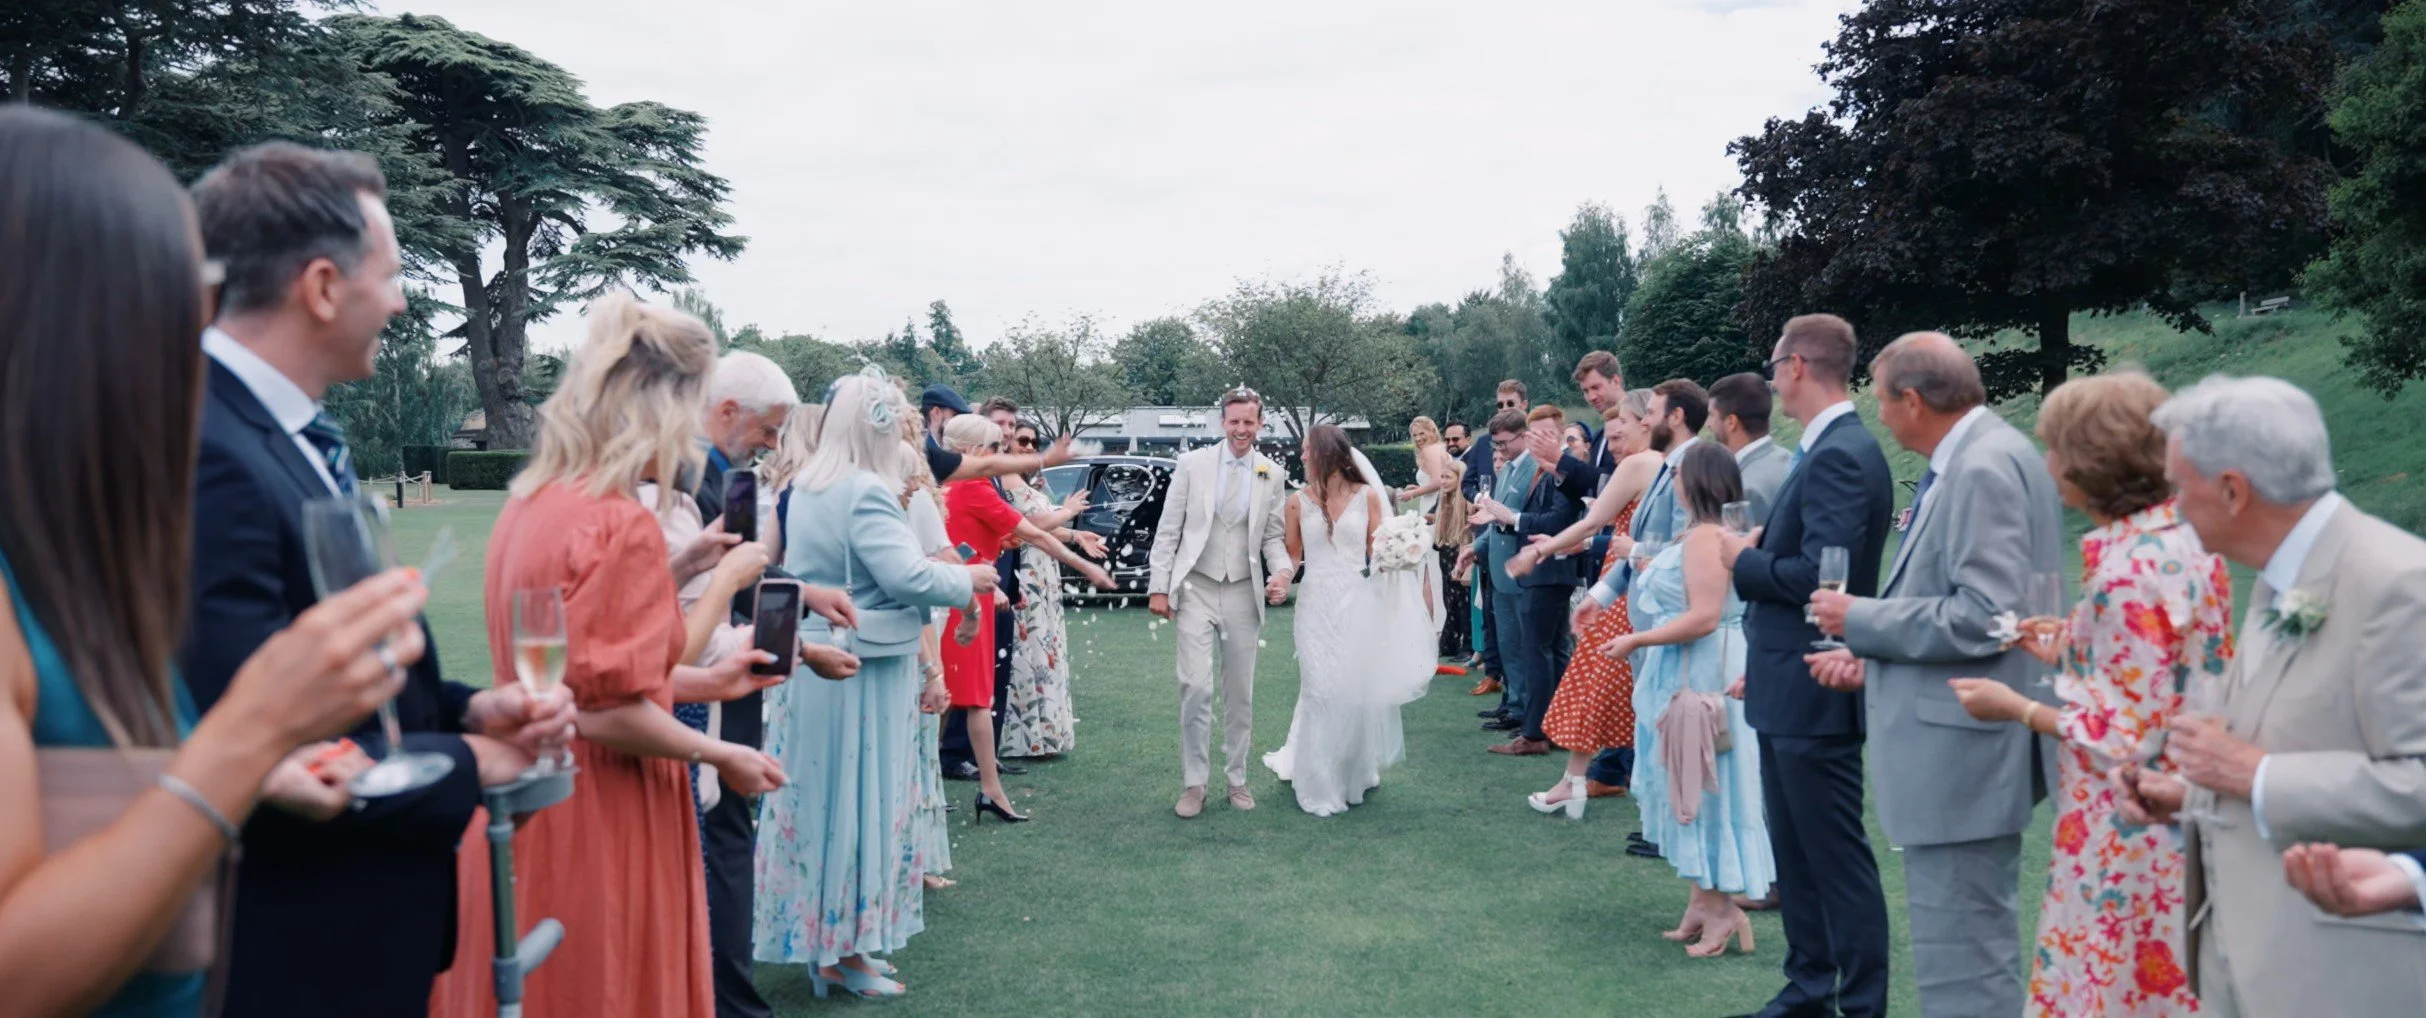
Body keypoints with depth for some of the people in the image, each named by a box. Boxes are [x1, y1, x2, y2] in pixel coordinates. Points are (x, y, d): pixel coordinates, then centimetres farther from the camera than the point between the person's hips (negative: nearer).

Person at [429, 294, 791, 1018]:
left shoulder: (529, 504, 6)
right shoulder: (626, 528, -21)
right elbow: (610, 711, -22)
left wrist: (707, 680, 15)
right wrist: (722, 755, -8)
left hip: (520, 807, 8)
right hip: (591, 823, -8)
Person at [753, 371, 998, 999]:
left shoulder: (809, 486, 11)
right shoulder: (867, 492, -19)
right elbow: (907, 577, -23)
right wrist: (968, 580, -8)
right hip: (863, 671, -9)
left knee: (822, 799, 16)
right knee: (860, 804, 2)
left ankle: (816, 938, 27)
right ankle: (845, 951, 12)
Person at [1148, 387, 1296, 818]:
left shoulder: (1273, 476, 4)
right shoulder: (1192, 464, -1)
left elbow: (1273, 535, 8)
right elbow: (1168, 530, 0)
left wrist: (1283, 571, -12)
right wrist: (1159, 587, -4)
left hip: (1244, 593, 2)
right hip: (1196, 589, -2)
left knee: (1240, 693, 9)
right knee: (1195, 687, -7)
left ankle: (1237, 779, 22)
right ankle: (1194, 783, 5)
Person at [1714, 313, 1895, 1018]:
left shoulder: (1841, 456, -20)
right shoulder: (1828, 449, 12)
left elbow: (1822, 575, -26)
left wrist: (1744, 560, -13)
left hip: (1813, 694, -10)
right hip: (1789, 690, 10)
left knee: (1837, 856, 0)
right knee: (1795, 853, 19)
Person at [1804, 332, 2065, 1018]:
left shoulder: (1984, 468, -18)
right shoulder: (1970, 460, 12)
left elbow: (1983, 619, -25)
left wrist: (1861, 619, -15)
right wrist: (1874, 657, 11)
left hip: (1963, 755, -11)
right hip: (1962, 752, 11)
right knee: (1976, 942, 22)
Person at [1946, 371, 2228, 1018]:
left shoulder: (2129, 570, -25)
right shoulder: (2184, 535, 3)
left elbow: (2127, 738, -22)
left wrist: (2018, 710, -11)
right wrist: (2072, 653, 14)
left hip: (2133, 833, -9)